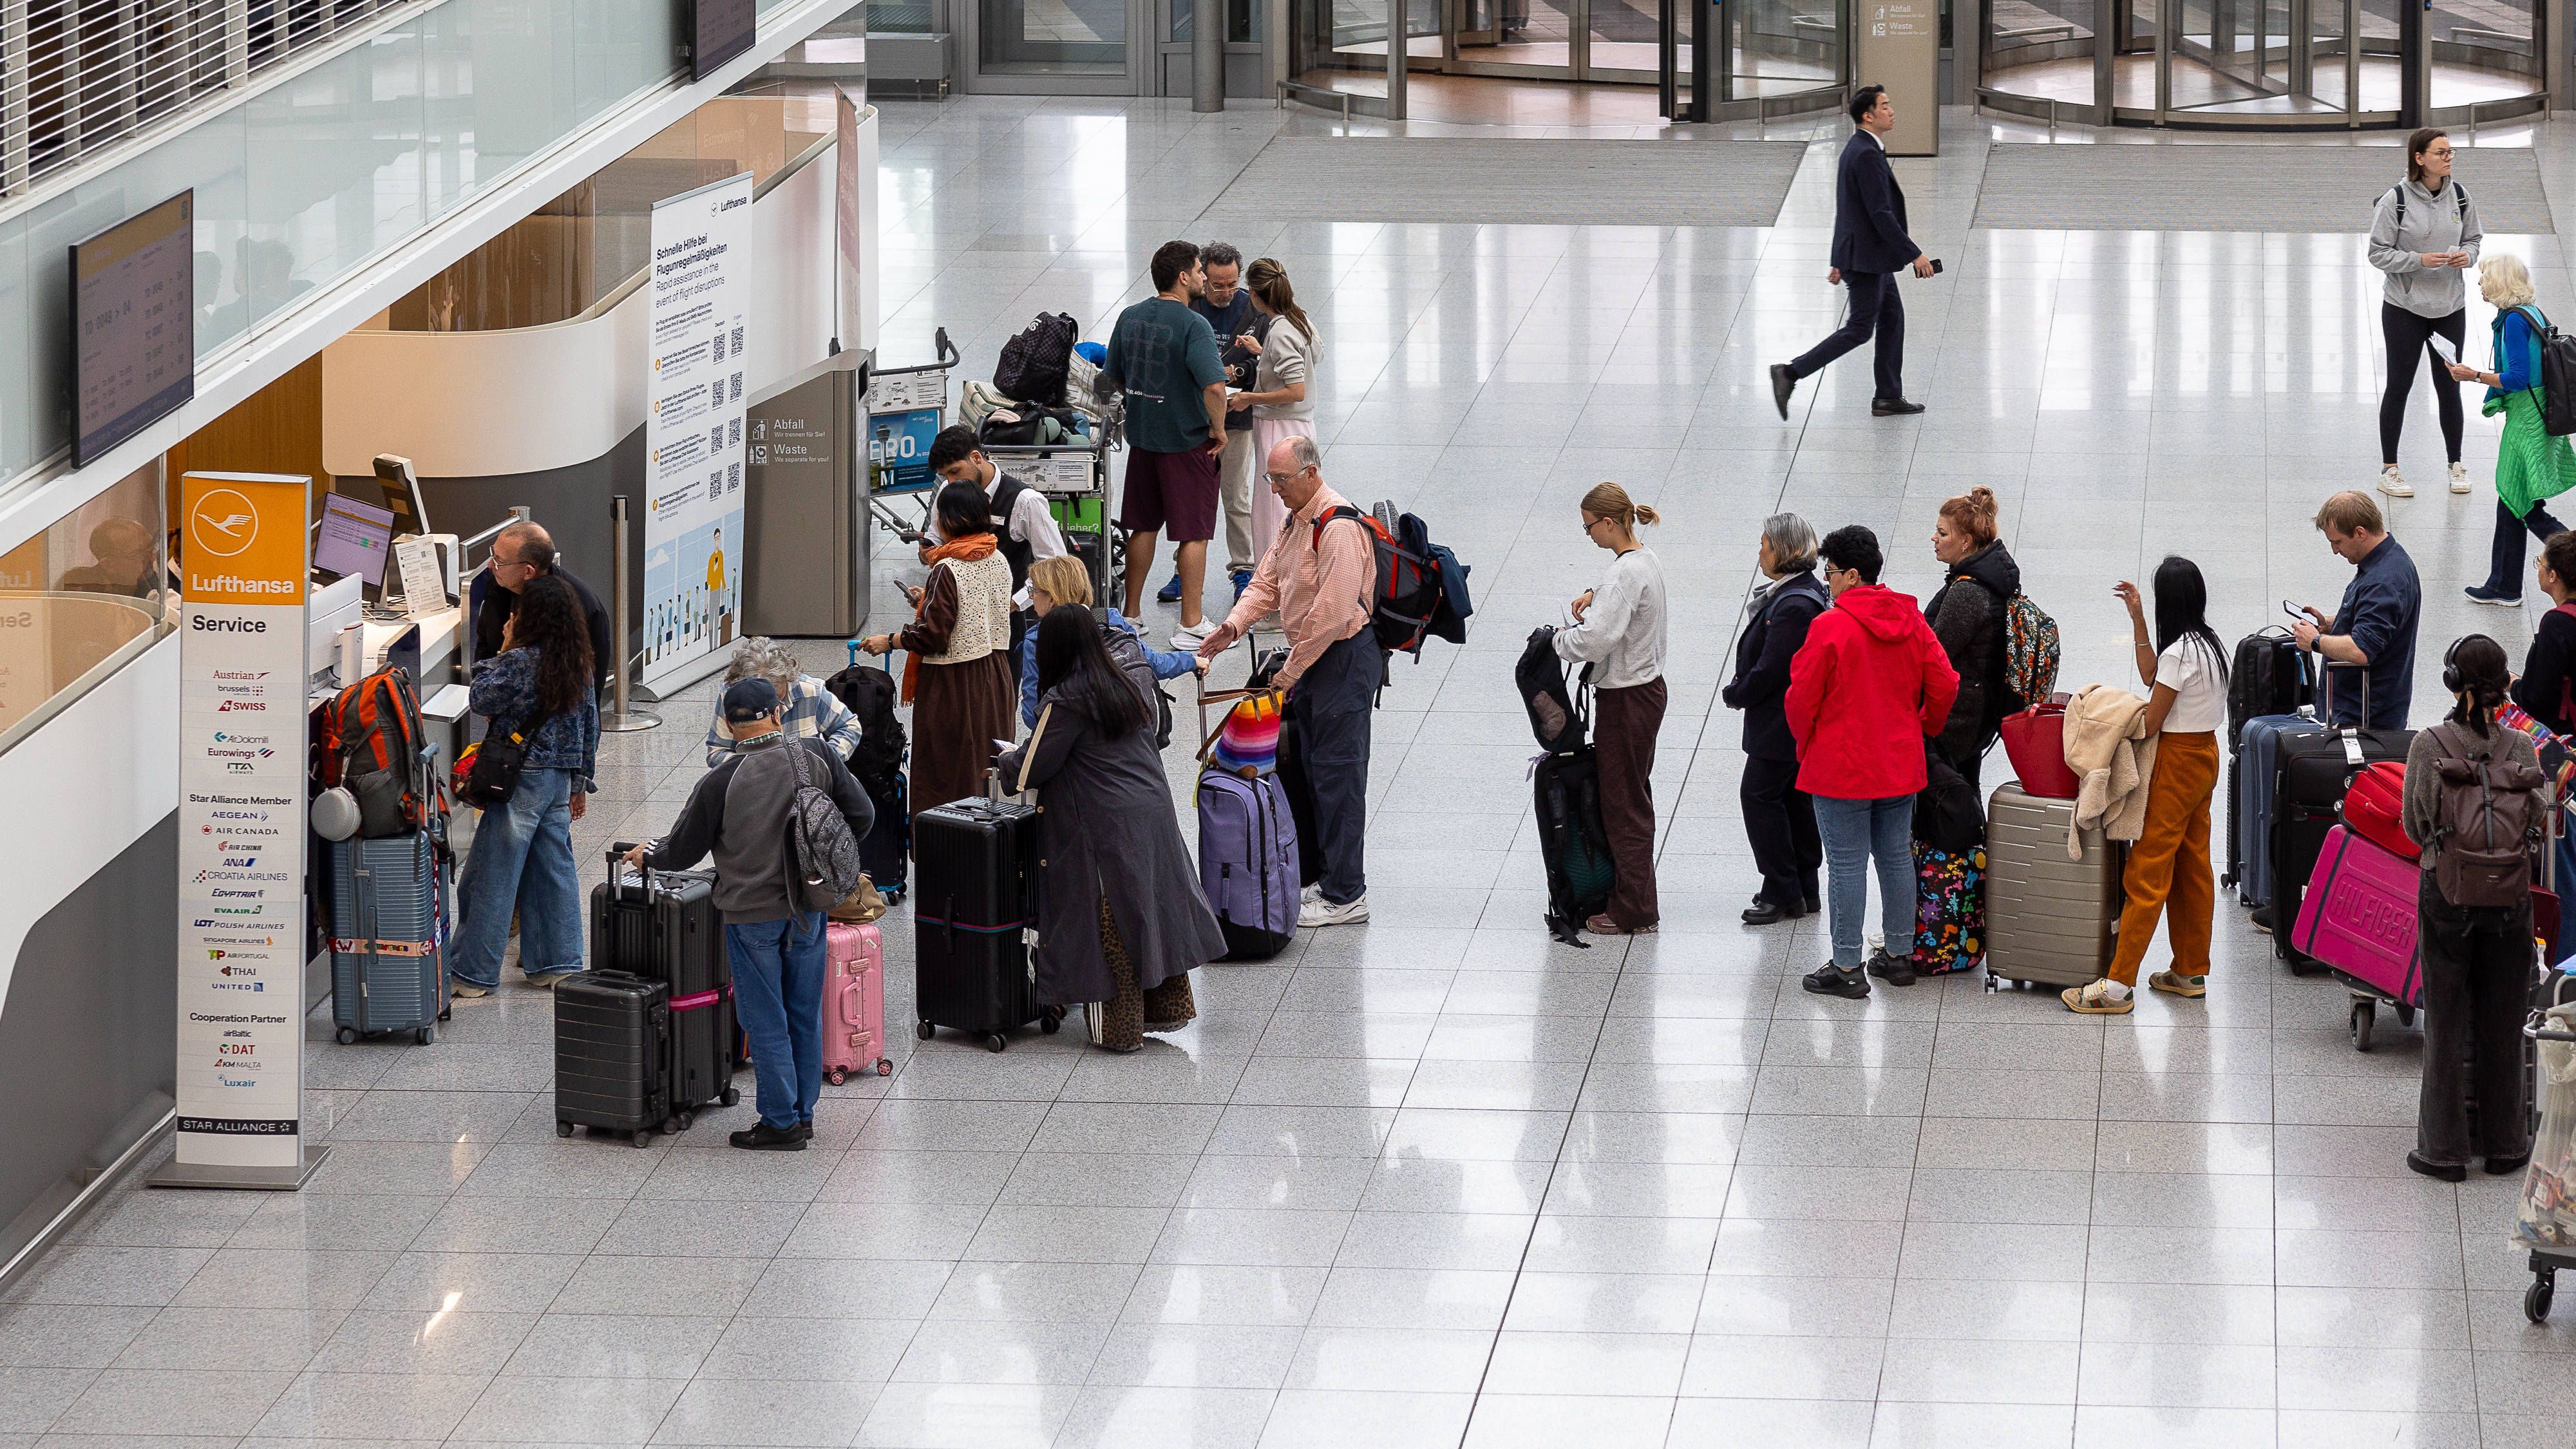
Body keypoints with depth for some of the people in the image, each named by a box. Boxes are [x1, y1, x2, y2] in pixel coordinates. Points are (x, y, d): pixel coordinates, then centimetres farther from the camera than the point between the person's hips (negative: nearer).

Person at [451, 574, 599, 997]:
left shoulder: (519, 661, -19)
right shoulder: (582, 666, 5)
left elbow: (481, 700, -9)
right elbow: (590, 727, 12)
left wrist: (503, 651, -3)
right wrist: (582, 783, 20)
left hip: (522, 779, -7)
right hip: (562, 779, 7)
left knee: (492, 876, -1)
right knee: (554, 869, 14)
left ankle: (474, 973, 3)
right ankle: (556, 962, 17)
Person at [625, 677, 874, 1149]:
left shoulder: (720, 783, -16)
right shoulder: (817, 757, -8)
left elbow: (683, 852, -6)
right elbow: (861, 816, -1)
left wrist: (648, 855, 16)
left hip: (751, 912, -4)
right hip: (809, 907, 4)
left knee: (765, 1021, 6)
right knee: (805, 1015, 15)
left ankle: (782, 1123, 10)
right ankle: (803, 1113, 23)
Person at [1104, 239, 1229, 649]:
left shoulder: (1130, 318, 3)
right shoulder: (1193, 326, -19)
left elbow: (1113, 378, 12)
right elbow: (1214, 387, -29)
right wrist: (1218, 430, -14)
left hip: (1141, 436, 7)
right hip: (1187, 442, -7)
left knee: (1143, 527, 18)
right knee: (1195, 534, 2)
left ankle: (1131, 615, 25)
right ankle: (1190, 626, 4)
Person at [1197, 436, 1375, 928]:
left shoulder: (1339, 527, -21)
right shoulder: (1298, 520, 13)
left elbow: (1332, 611, -25)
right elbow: (1268, 583, 15)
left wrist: (1290, 672, -18)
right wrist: (1233, 626, -3)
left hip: (1344, 657, -11)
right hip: (1312, 657, 11)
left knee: (1337, 773, -7)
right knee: (1311, 767, 15)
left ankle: (1344, 896, -3)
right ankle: (1329, 875, 24)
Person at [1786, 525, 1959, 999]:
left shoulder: (1830, 627, -17)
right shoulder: (1911, 622, 2)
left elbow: (1802, 698, -13)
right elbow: (1944, 685, 4)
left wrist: (1805, 744, 5)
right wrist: (1922, 730, 20)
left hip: (1841, 767, -6)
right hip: (1900, 765, 6)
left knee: (1847, 865, -1)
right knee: (1897, 856, 16)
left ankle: (1847, 967, 2)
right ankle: (1898, 954, 23)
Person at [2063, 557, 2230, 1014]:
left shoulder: (2179, 653, -21)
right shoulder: (2207, 643, 7)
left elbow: (2150, 723, -17)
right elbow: (2152, 677, 17)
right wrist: (2137, 617, 15)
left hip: (2177, 762, -10)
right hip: (2205, 755, 10)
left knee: (2146, 873, -9)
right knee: (2193, 869, 16)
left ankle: (2118, 985, -10)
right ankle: (2191, 972, 22)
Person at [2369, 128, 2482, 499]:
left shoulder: (2459, 196, 0)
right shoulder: (2396, 200, -13)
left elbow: (2474, 238, 13)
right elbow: (2379, 253, -10)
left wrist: (2467, 256, -9)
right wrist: (2419, 260, -23)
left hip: (2450, 305, 4)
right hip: (2405, 307, -4)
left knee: (2449, 386, 10)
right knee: (2399, 386, 4)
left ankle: (2456, 465, 24)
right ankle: (2389, 471, 13)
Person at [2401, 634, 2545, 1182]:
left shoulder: (2430, 747, -11)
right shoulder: (2521, 748, -6)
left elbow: (2416, 827, -5)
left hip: (2446, 893, -2)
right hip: (2510, 897, 2)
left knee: (2447, 1023, 7)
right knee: (2503, 1022, 12)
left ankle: (2444, 1148, 9)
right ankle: (2504, 1142, 20)